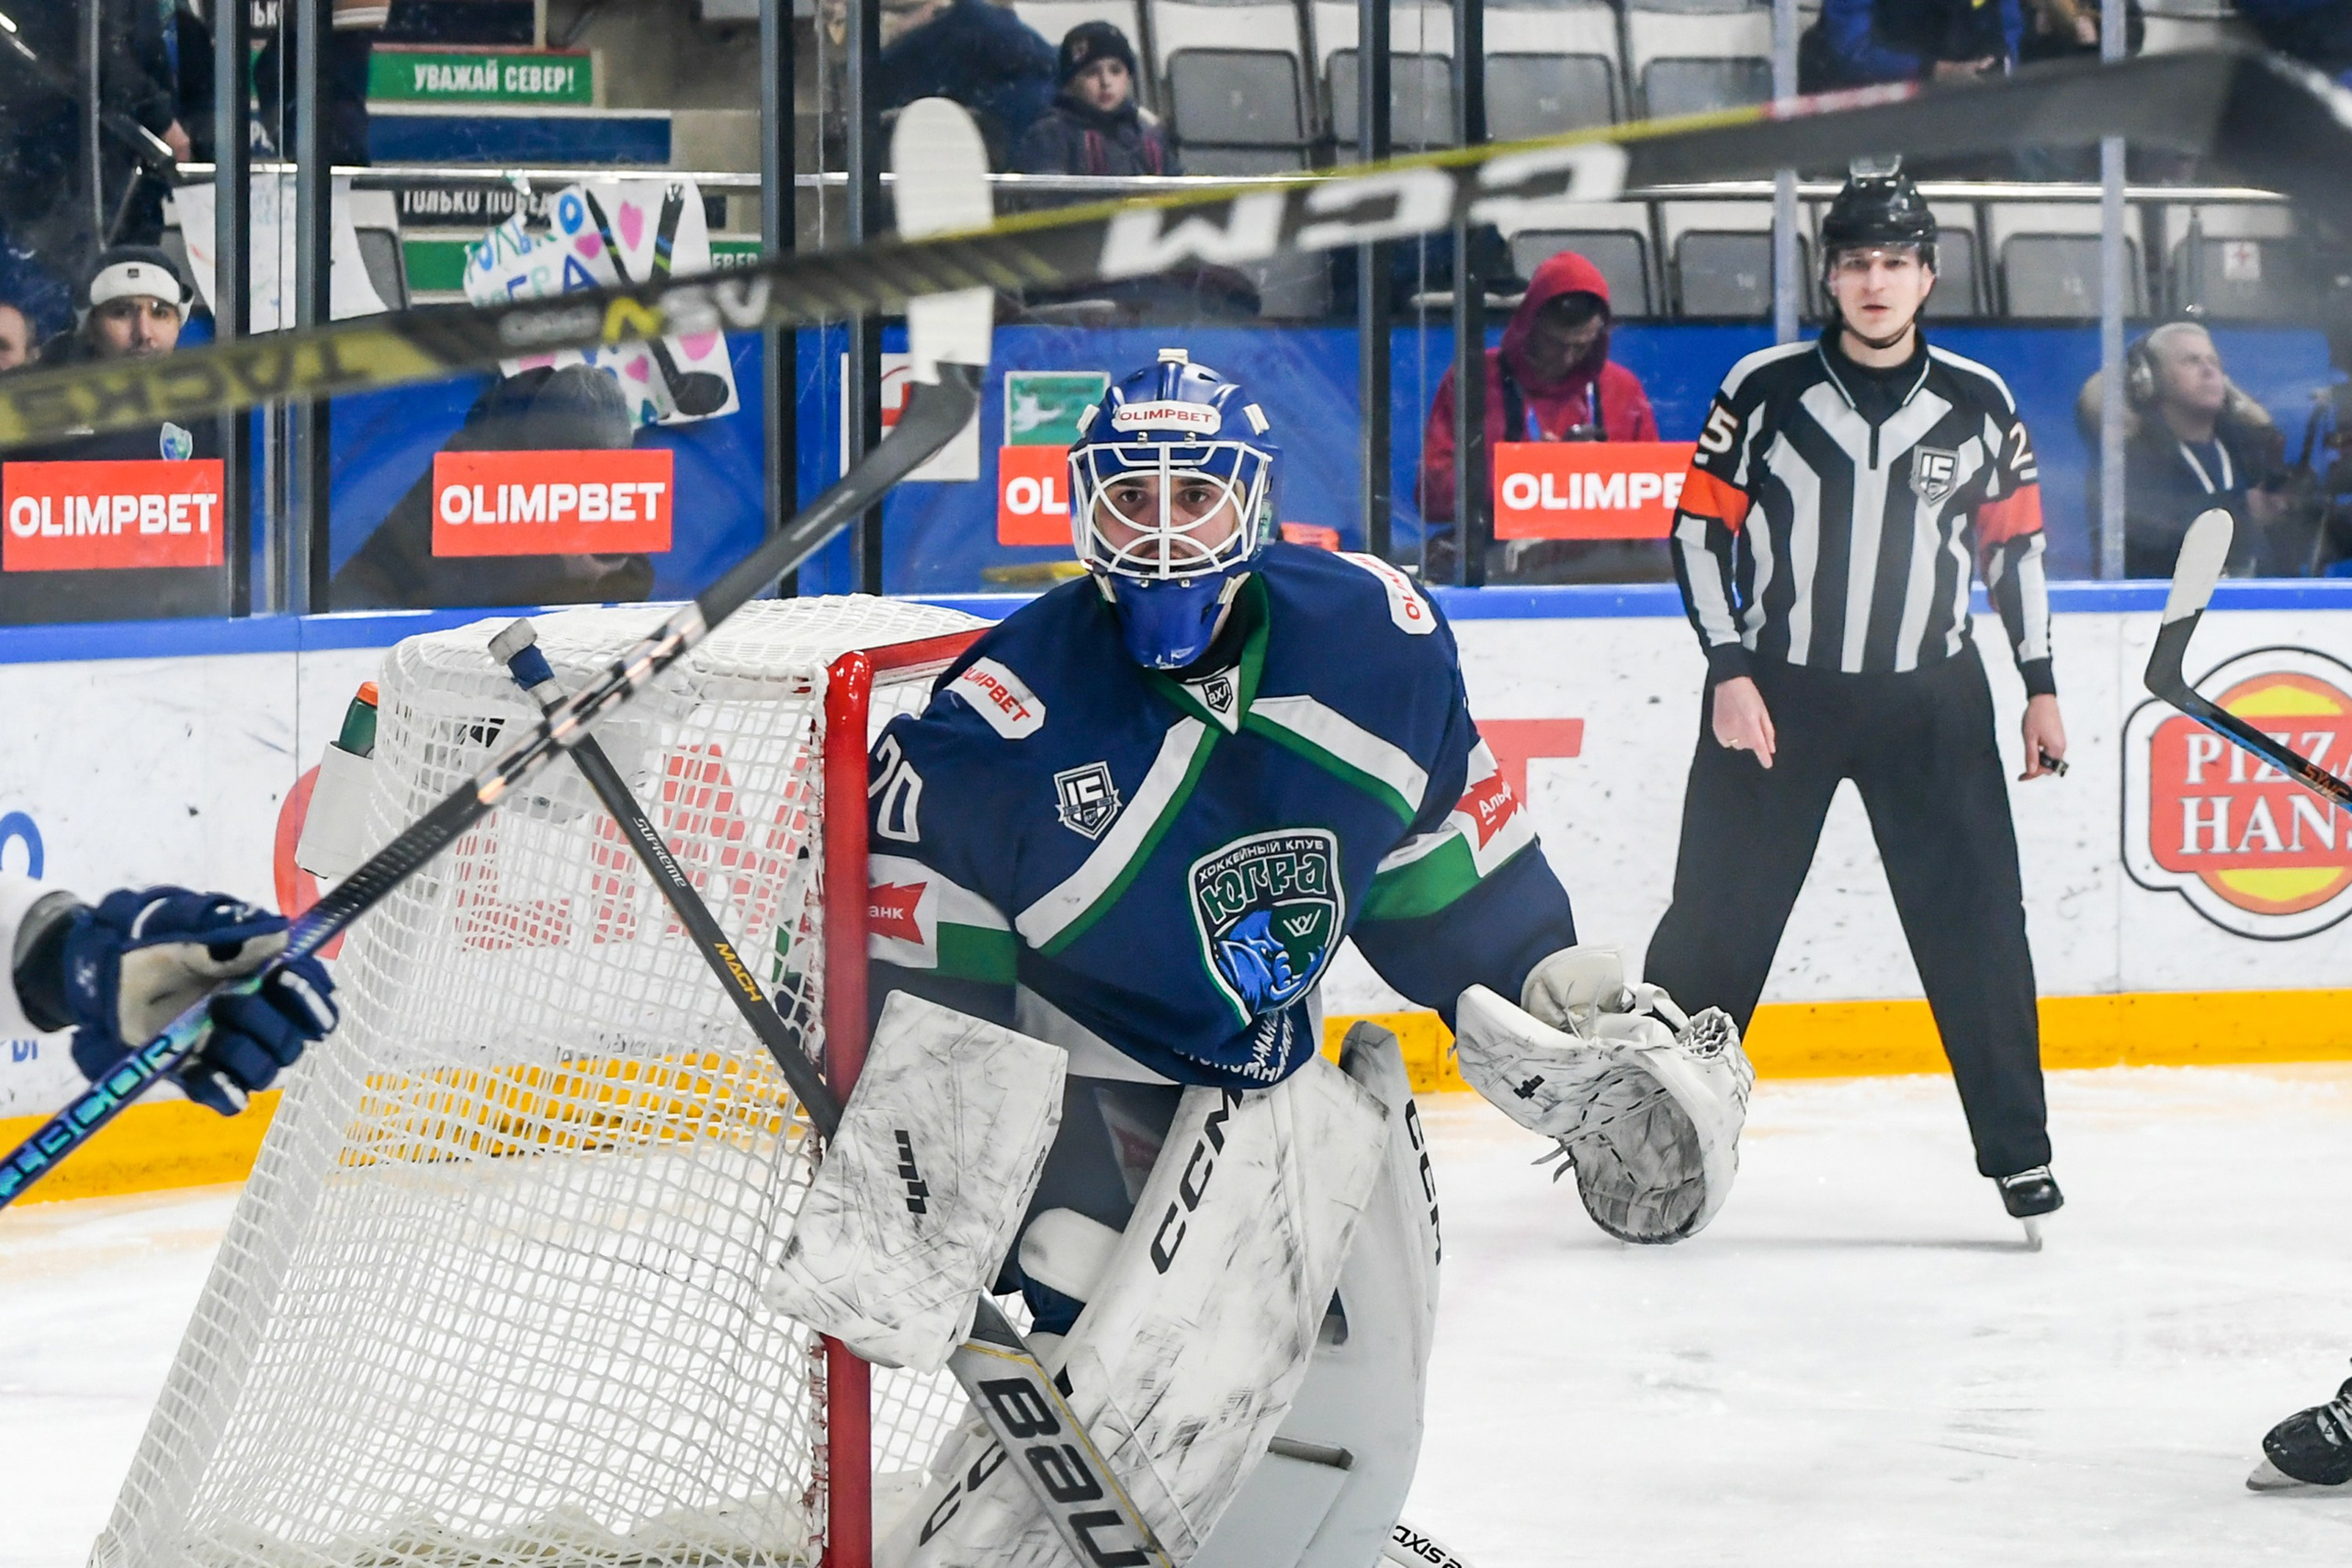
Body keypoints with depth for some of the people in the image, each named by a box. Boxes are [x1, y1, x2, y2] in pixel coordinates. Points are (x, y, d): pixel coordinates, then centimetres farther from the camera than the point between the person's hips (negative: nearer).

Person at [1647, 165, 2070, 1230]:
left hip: (1930, 699, 1)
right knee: (1716, 922, 1)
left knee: (1976, 921, -4)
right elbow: (1698, 527, -2)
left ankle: (2015, 1144, 4)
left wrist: (2039, 685, 9)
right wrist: (1729, 672, -9)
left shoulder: (1978, 404, 1)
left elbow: (2014, 542, 11)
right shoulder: (1765, 391, -5)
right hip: (1774, 691, -1)